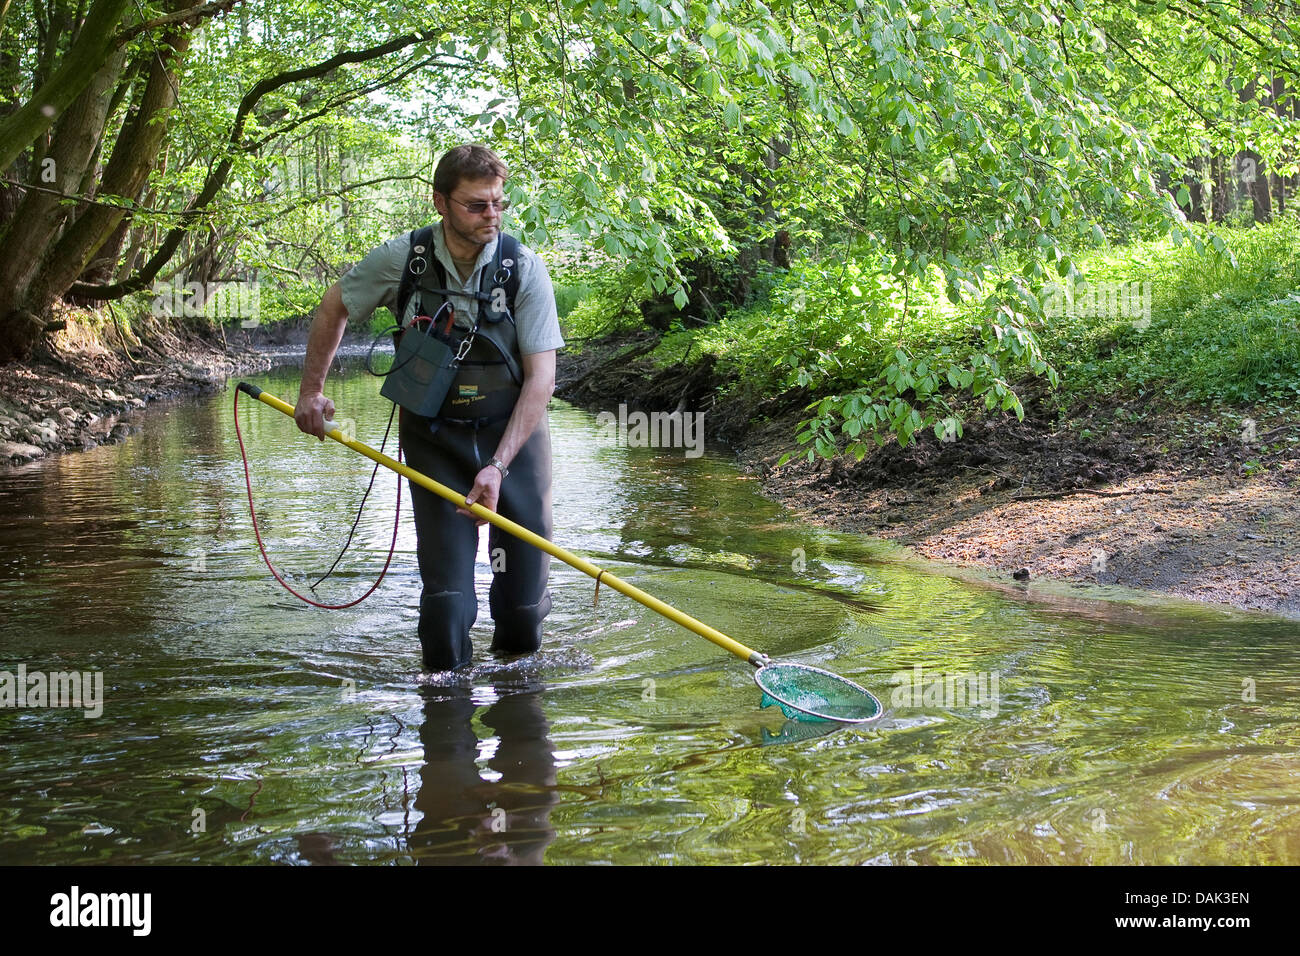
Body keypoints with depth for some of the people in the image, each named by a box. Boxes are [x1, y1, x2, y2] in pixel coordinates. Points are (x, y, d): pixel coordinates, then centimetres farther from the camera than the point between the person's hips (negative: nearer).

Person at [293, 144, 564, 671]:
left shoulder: (525, 267, -13)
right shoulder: (402, 258, -9)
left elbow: (541, 377, -16)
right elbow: (334, 307, 10)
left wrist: (498, 466, -23)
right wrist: (312, 389, 7)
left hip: (513, 432, 0)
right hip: (433, 439, 0)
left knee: (524, 600, 1)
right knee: (446, 595, -7)